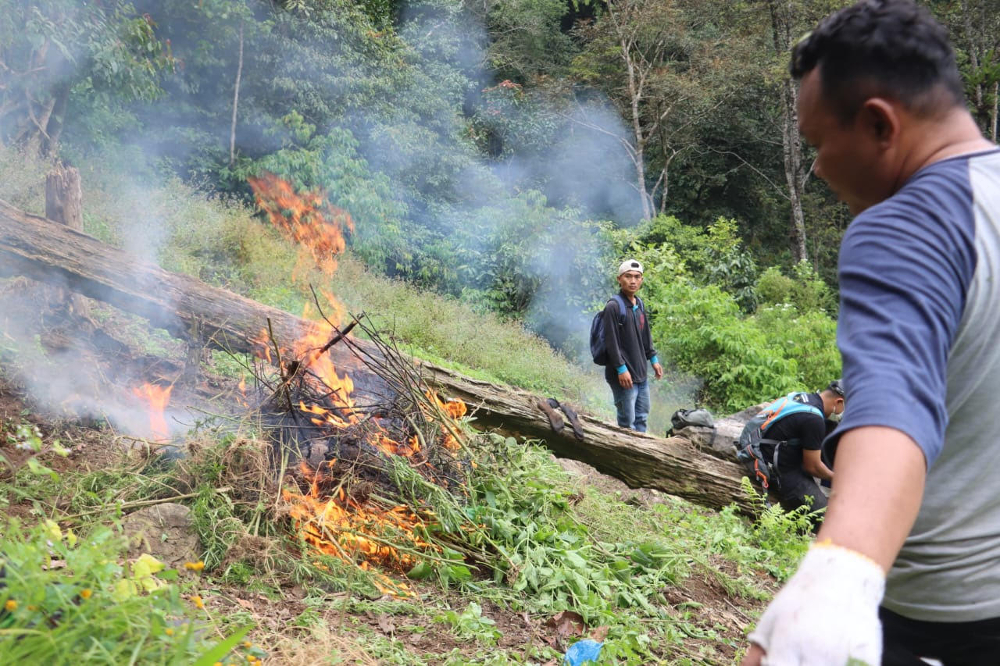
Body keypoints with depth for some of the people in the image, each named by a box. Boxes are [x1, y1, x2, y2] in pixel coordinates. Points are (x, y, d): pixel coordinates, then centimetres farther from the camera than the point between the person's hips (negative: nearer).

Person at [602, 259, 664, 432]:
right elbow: (612, 341, -17)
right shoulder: (614, 306, -14)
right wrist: (621, 369, -19)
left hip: (641, 375, 8)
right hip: (623, 375, -8)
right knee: (627, 422, -3)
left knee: (641, 417, 16)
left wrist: (653, 359, 19)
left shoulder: (640, 304, 12)